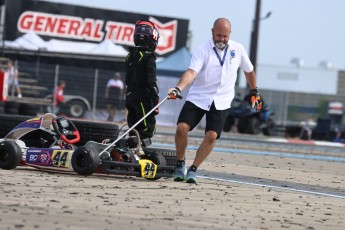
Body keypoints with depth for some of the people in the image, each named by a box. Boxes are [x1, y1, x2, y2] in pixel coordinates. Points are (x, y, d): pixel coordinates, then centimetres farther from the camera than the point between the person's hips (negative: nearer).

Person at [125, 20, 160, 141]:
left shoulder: (130, 56, 13)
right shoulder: (149, 57, -11)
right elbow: (152, 82, -16)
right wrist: (156, 103, -13)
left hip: (130, 96, 8)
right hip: (143, 98, -8)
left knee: (133, 130, 12)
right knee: (148, 130, -8)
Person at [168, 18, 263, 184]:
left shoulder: (238, 49, 3)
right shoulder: (203, 50, -7)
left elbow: (249, 71, 20)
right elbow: (192, 72, -22)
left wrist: (255, 93, 26)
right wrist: (178, 88, -40)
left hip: (221, 102, 1)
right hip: (197, 97, -1)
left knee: (211, 136, -14)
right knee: (181, 128, -15)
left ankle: (193, 170, 1)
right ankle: (180, 165, 8)